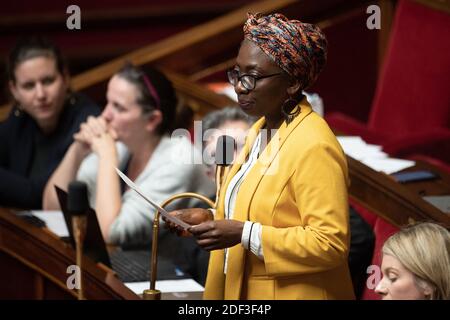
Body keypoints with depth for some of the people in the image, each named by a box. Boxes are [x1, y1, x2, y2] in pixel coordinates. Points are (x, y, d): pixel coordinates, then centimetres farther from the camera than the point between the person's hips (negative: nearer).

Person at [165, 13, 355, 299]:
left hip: (292, 294, -9)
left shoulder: (313, 147, -20)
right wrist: (213, 219, 2)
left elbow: (331, 244, -25)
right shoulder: (261, 130, 9)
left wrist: (243, 234, -27)